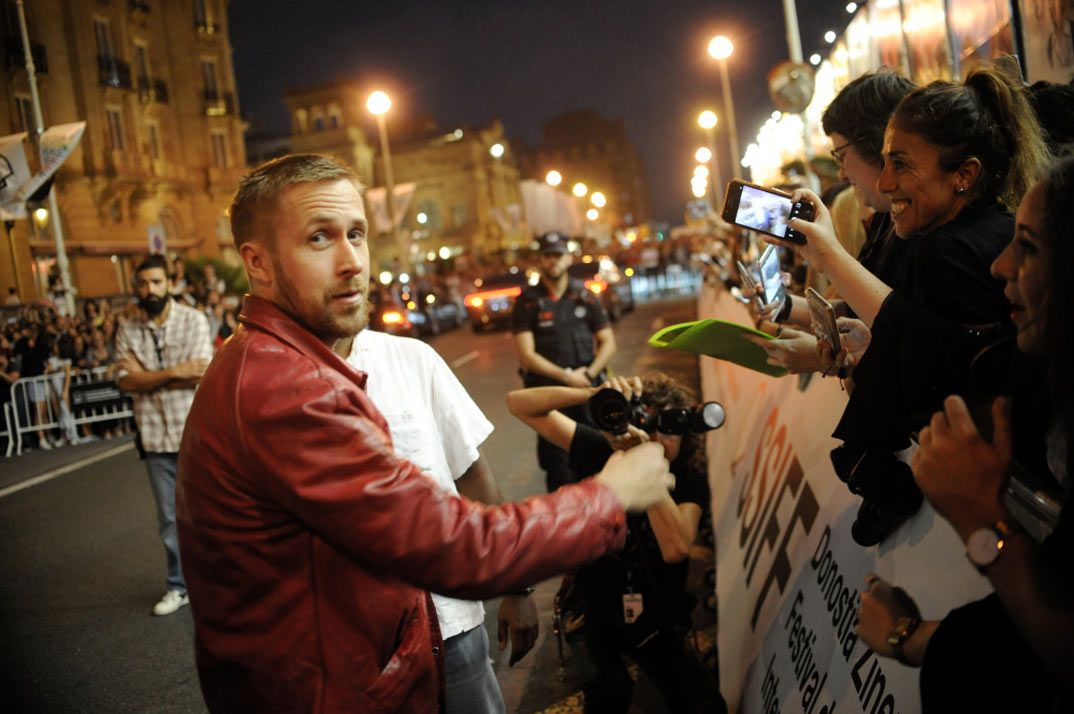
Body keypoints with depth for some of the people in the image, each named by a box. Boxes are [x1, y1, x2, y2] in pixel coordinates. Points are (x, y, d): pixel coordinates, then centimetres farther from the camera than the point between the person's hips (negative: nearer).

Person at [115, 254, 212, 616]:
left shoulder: (193, 320, -4)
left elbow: (200, 374, -15)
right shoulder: (127, 331, 4)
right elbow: (126, 381, -7)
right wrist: (175, 372, -16)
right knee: (169, 517, 11)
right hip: (156, 436, 3)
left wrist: (146, 377, -10)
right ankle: (179, 586, 24)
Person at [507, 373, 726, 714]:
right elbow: (519, 402, -17)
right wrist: (595, 393, -33)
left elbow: (675, 548, -33)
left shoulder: (691, 478, -13)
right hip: (594, 606, -1)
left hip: (656, 613, 1)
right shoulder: (602, 452, -13)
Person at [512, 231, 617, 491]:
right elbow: (526, 355, -6)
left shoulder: (585, 297, 8)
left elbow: (608, 343, 8)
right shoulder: (527, 301, 0)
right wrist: (567, 376, -10)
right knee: (558, 466, 0)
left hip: (587, 388, 2)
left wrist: (589, 375, -8)